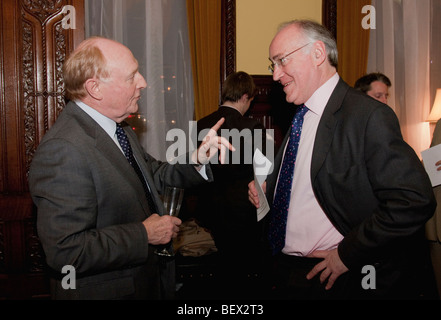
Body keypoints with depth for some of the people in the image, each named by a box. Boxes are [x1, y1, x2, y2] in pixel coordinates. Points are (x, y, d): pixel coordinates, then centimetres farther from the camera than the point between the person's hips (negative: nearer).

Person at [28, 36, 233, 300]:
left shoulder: (120, 128, 3)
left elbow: (154, 175, 12)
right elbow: (65, 251, -31)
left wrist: (196, 159, -5)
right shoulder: (63, 149, -27)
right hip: (105, 290, -8)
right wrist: (144, 235, -23)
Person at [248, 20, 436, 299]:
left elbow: (415, 201, -24)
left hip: (333, 279, -7)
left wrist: (347, 254, -19)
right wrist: (266, 189, 0)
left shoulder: (369, 116, -17)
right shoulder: (300, 117, 8)